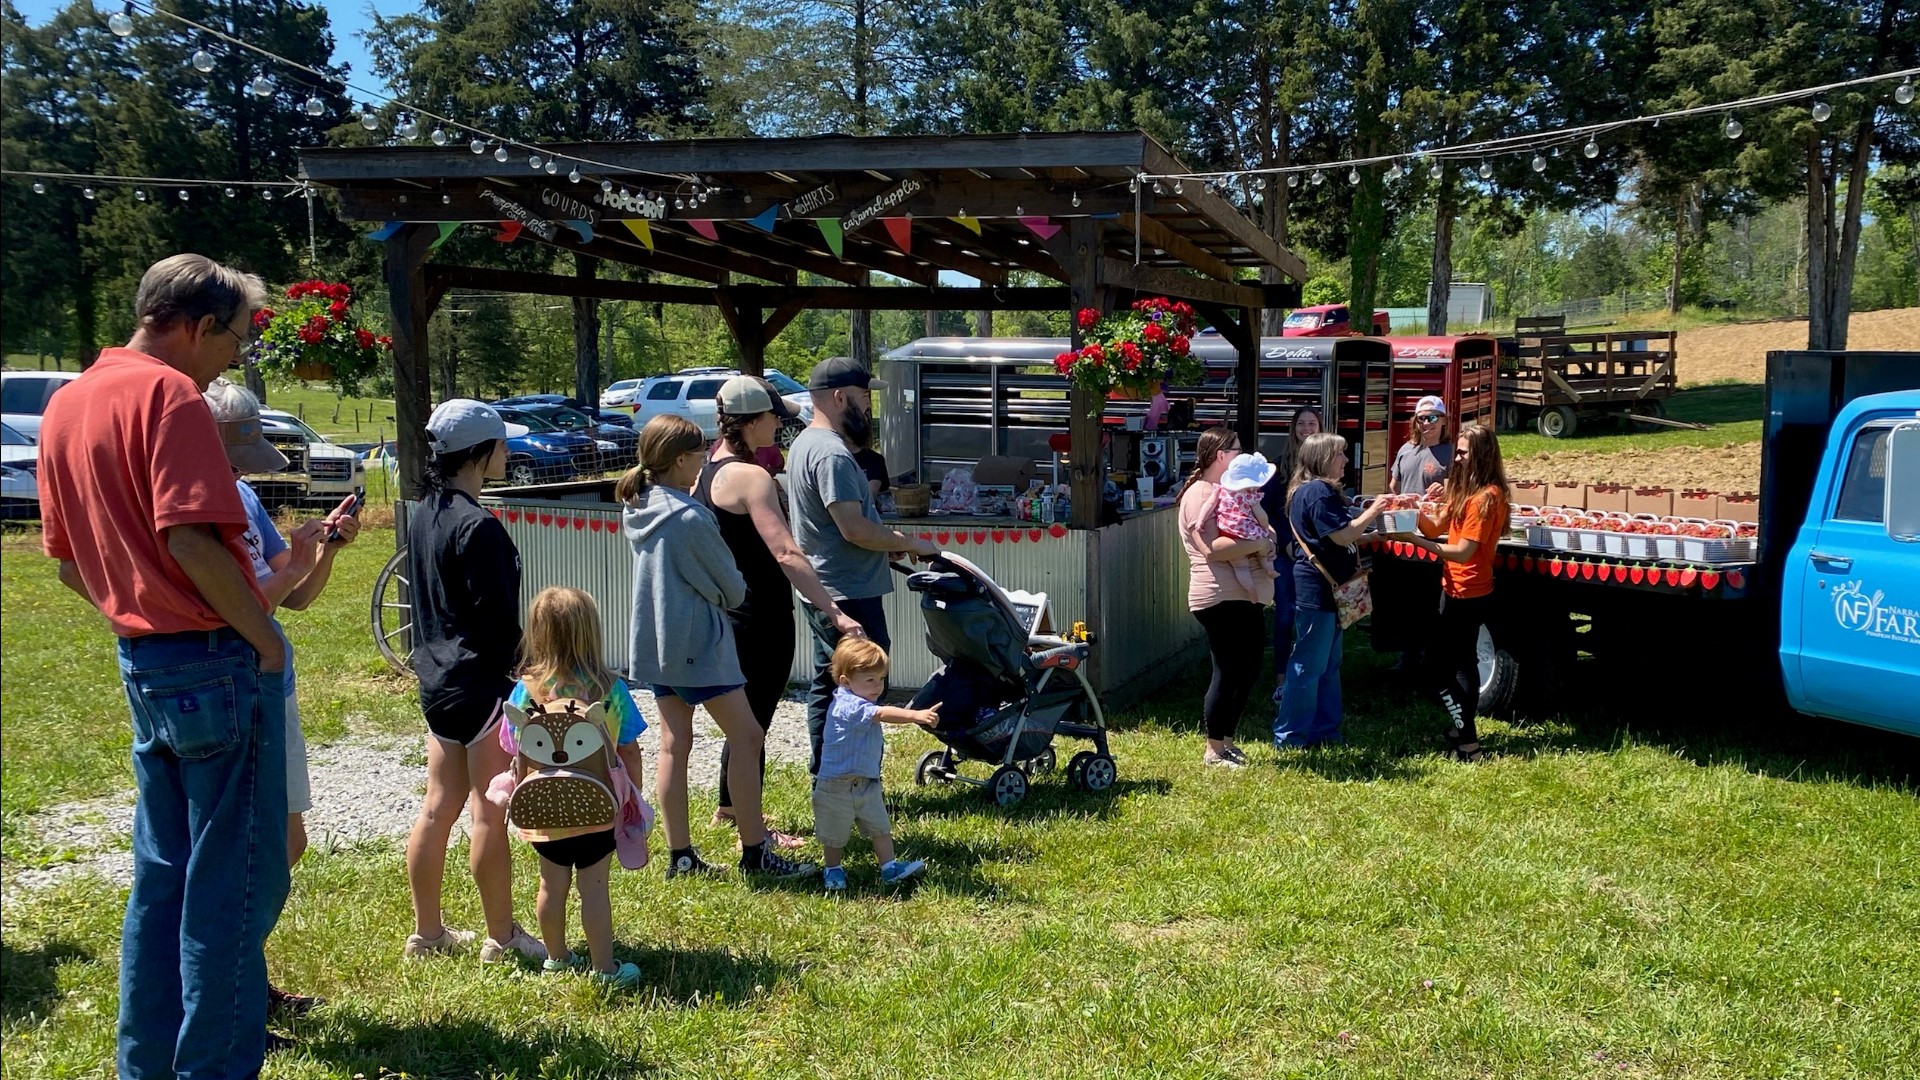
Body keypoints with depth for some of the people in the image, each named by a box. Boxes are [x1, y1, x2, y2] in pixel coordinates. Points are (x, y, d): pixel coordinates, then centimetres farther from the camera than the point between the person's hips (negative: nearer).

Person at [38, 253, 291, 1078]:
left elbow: (69, 565, 16)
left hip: (143, 663, 9)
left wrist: (139, 617, 16)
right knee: (237, 881, 1)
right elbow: (193, 541, -24)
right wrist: (263, 636, -14)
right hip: (215, 661, -9)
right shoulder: (168, 393, -14)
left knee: (161, 875, 17)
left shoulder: (66, 403, 12)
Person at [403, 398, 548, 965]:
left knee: (439, 805, 15)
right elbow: (499, 619, -19)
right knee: (490, 813, 1)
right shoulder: (479, 527, -20)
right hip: (481, 683, -9)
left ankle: (427, 931, 25)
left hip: (437, 679, 9)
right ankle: (502, 937, 12)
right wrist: (521, 679, -8)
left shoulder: (424, 514, 8)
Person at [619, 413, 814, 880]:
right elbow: (731, 587, -10)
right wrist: (735, 595, 12)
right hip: (697, 643, -9)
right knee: (747, 736, -1)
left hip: (654, 642, 9)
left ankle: (680, 855, 16)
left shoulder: (636, 509, 4)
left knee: (674, 743, 11)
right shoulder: (691, 518, -21)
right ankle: (754, 851, 2)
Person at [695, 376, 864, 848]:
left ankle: (728, 807, 39)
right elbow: (786, 554, -31)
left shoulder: (708, 469, 7)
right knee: (753, 722, 1)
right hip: (759, 618, -9)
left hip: (726, 611, 10)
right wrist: (835, 613, -33)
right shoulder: (751, 477, -21)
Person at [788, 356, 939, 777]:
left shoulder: (805, 443, 14)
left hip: (823, 592, 11)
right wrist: (911, 544, -14)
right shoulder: (832, 454, -20)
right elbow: (854, 529, -26)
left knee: (828, 685, 17)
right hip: (849, 594, -11)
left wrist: (890, 539, 15)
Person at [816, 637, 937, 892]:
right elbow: (882, 714, -42)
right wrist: (916, 715, -52)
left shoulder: (861, 704, 5)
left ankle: (890, 868, 14)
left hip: (867, 783, 8)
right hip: (838, 785, -8)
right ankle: (833, 870, 28)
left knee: (881, 827, 8)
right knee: (835, 835, 10)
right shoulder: (847, 706, -28)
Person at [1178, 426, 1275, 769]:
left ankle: (1228, 741, 26)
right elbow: (1211, 548, -25)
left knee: (1248, 669, 14)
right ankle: (1214, 750, 9)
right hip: (1220, 597, -10)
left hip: (1244, 595, 10)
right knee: (1228, 673, -3)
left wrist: (1264, 544, 5)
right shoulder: (1200, 494, -13)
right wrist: (1256, 544, -20)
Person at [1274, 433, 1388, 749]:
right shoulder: (1317, 491, -17)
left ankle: (1324, 729, 23)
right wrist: (1371, 512, -10)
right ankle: (1289, 736, 1)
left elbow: (1340, 537, 24)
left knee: (1329, 664, 16)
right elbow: (1342, 536, -21)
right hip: (1316, 591, -11)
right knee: (1308, 666, -5)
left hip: (1327, 589, 11)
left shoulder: (1321, 490, 17)